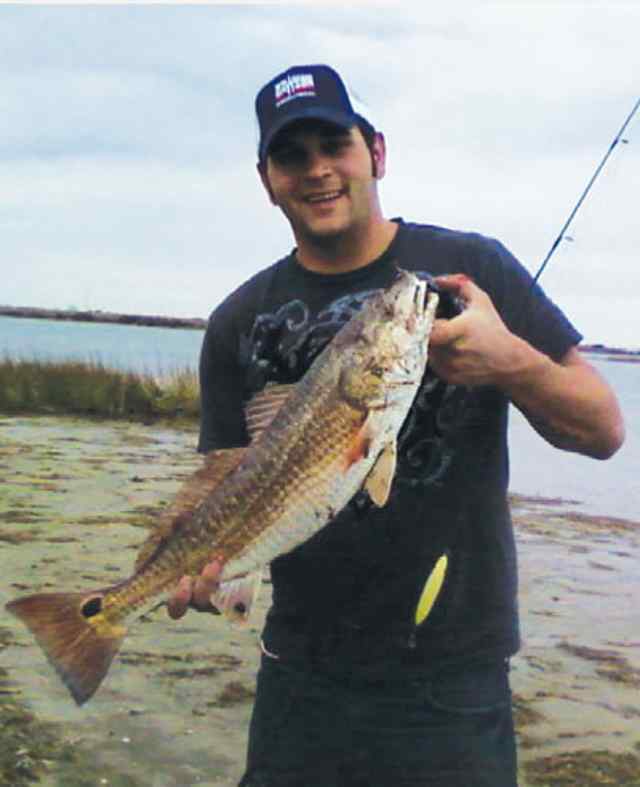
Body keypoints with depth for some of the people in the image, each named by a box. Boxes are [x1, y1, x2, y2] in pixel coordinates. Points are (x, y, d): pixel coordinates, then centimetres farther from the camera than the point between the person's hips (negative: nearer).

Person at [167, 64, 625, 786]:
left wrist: (511, 362, -22)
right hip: (300, 674, 3)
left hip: (451, 679, -2)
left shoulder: (469, 267, -2)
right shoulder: (240, 322, 4)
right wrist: (204, 561, -16)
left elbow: (604, 431, -3)